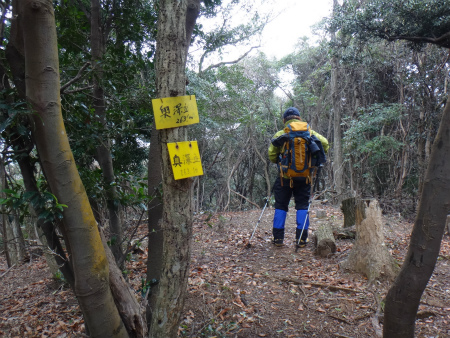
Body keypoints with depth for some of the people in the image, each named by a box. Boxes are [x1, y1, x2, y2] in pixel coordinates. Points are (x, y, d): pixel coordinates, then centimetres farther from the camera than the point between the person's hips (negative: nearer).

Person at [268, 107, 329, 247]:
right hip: (304, 176, 1)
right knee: (302, 206, 9)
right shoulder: (309, 132, 3)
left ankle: (278, 238, 11)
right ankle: (301, 239, 8)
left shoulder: (280, 134, -2)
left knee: (281, 206, 9)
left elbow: (272, 155, -6)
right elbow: (325, 143, -2)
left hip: (285, 176, -1)